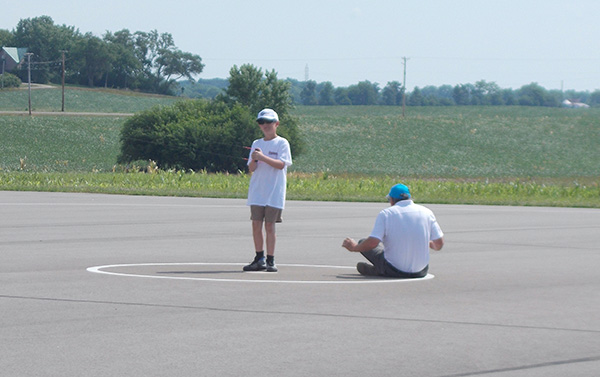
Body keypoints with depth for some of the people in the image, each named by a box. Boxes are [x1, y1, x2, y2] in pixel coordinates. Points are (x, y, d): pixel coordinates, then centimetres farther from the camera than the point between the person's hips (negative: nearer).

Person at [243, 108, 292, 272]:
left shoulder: (282, 143, 0)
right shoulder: (256, 144, 13)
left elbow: (281, 164, -12)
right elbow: (251, 169, 7)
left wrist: (263, 157, -21)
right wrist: (254, 159, -14)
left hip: (274, 193, -4)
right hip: (257, 191, 4)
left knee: (269, 225, -4)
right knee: (256, 225, 3)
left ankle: (271, 260, 1)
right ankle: (259, 259, 13)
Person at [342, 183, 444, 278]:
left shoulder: (385, 213, -8)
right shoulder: (426, 212, 0)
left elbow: (372, 243, -15)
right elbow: (439, 245, 1)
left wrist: (354, 247, 4)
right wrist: (428, 243, 25)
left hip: (393, 272, -3)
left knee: (363, 243, 16)